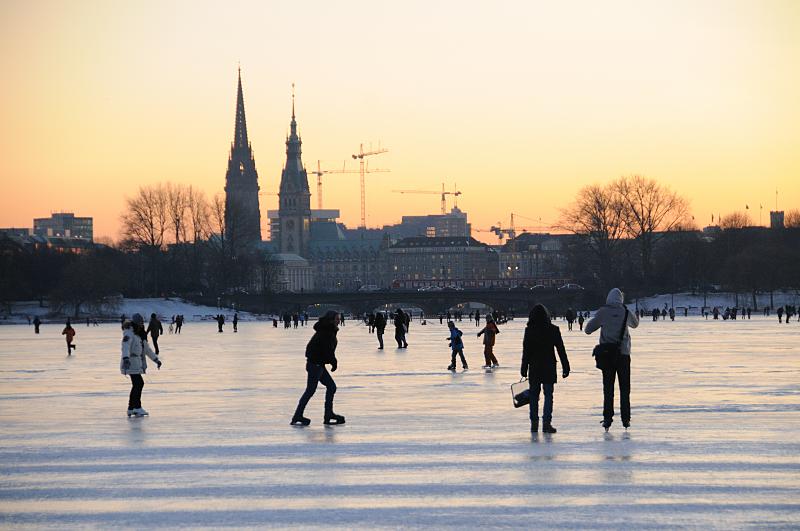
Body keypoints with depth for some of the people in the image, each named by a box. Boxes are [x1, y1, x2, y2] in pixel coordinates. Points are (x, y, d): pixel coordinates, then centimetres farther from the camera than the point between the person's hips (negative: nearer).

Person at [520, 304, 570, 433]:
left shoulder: (529, 330, -5)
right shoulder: (553, 330, -3)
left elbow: (526, 351, -4)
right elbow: (561, 350, -1)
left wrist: (524, 369, 3)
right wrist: (565, 367, 4)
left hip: (534, 368, 0)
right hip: (549, 367, 0)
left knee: (534, 395, 11)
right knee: (548, 395, 2)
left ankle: (534, 423, 12)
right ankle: (546, 422, -8)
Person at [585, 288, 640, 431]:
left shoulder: (602, 312, -5)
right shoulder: (626, 312, 0)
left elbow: (588, 329, 2)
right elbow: (635, 324, 22)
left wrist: (596, 319, 18)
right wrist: (635, 316, 43)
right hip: (623, 353, 1)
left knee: (608, 388, 3)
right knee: (624, 388, 7)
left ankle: (607, 419, -2)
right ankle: (625, 419, 5)